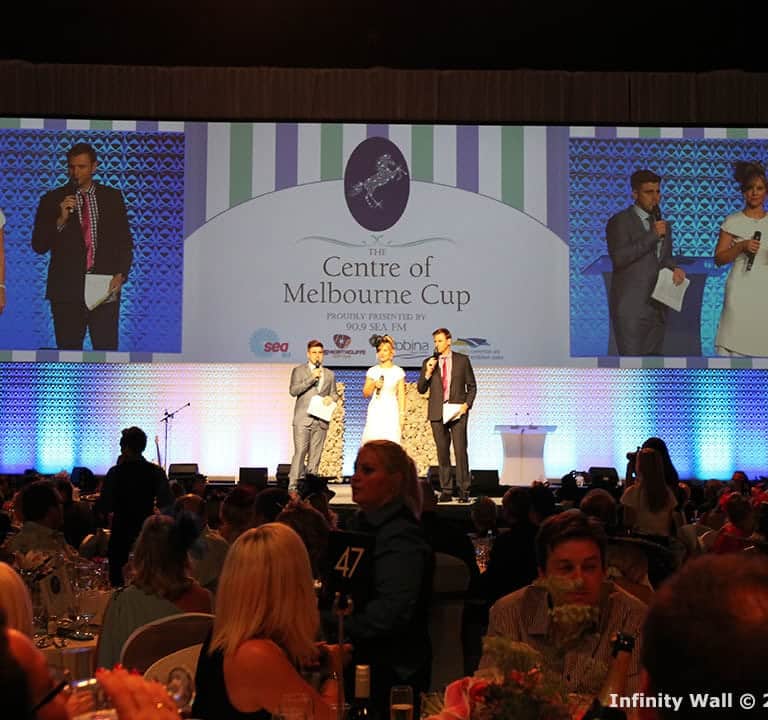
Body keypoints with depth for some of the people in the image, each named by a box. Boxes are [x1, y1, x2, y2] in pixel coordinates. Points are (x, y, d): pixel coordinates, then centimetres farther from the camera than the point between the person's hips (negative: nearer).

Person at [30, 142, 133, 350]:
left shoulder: (112, 197, 8)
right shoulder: (52, 200, 5)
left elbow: (125, 241, 11)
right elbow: (39, 246, 1)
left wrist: (121, 274, -4)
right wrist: (61, 220, -13)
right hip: (67, 289, 0)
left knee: (107, 348, -4)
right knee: (69, 349, 4)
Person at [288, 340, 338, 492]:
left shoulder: (329, 374, 19)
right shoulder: (298, 370, 7)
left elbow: (334, 394, 23)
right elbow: (293, 391, -5)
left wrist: (331, 398, -2)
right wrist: (311, 378, -12)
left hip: (321, 420, 4)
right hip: (303, 418, -4)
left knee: (315, 455, 1)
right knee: (300, 452, -11)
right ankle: (293, 485, -9)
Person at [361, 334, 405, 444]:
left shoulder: (398, 372, 4)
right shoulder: (372, 371, 7)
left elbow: (401, 395, 6)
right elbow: (365, 394, 10)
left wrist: (402, 415, 2)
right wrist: (374, 385, -8)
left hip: (391, 412, -1)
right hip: (375, 412, 1)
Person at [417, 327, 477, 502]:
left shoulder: (462, 360, 6)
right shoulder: (428, 363, 9)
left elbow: (472, 386, 10)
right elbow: (421, 389, 7)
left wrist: (467, 404, -5)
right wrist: (428, 373, -8)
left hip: (457, 412, -2)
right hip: (437, 413, 2)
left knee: (460, 451, -8)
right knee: (442, 453, 5)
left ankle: (464, 491, -2)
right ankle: (446, 491, 10)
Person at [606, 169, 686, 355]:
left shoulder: (664, 225, 18)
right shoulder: (619, 221, -5)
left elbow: (664, 258, 19)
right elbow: (619, 258, -18)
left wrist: (675, 269, -4)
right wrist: (652, 235, -16)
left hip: (657, 307, 7)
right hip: (630, 307, -7)